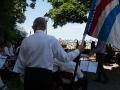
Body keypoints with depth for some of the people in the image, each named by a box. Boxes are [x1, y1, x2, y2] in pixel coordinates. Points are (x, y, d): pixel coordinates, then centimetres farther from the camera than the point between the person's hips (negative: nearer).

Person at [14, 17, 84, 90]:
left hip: (29, 75, 2)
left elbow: (20, 64, 3)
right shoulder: (52, 40, -8)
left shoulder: (26, 41, -1)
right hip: (45, 76, -2)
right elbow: (65, 58, -4)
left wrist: (24, 79, 18)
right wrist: (78, 50, 12)